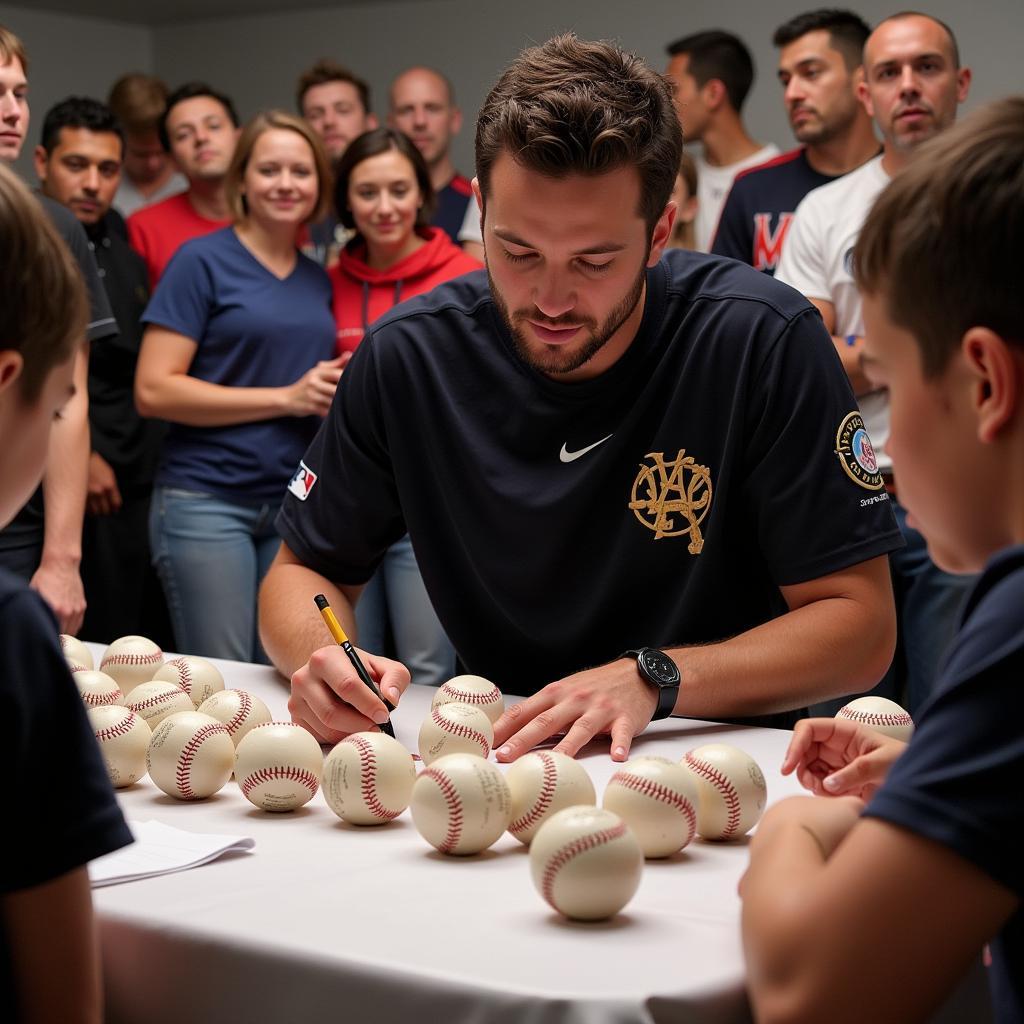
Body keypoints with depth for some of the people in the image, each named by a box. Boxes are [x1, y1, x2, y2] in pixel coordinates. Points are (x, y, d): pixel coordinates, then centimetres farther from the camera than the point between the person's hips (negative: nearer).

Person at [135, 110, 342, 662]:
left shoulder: (318, 279, 12)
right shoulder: (203, 260, -5)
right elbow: (153, 390, -12)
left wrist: (334, 391, 4)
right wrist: (285, 398, -14)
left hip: (295, 504, 6)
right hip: (207, 500, -5)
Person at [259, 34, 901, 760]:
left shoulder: (763, 341, -17)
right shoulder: (407, 354, -7)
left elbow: (861, 625, -13)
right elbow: (303, 572, 5)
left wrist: (654, 679, -27)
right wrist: (320, 657, -19)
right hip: (495, 763, 3)